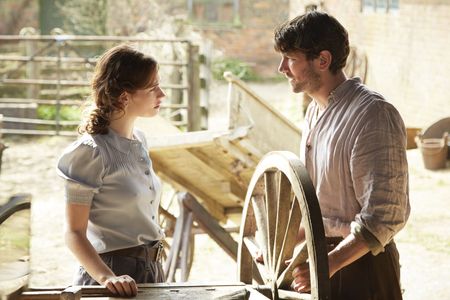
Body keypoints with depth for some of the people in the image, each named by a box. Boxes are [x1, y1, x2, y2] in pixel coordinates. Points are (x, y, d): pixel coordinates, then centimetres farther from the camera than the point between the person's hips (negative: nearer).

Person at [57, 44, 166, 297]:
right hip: (115, 269, -7)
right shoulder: (91, 153, -17)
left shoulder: (140, 141, 6)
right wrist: (107, 277, -31)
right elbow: (74, 233, -18)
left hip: (152, 269, 7)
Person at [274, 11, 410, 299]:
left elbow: (385, 215, -25)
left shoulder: (374, 115, -19)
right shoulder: (316, 110, 10)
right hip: (321, 257, 8)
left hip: (360, 265, -8)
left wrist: (328, 264, -31)